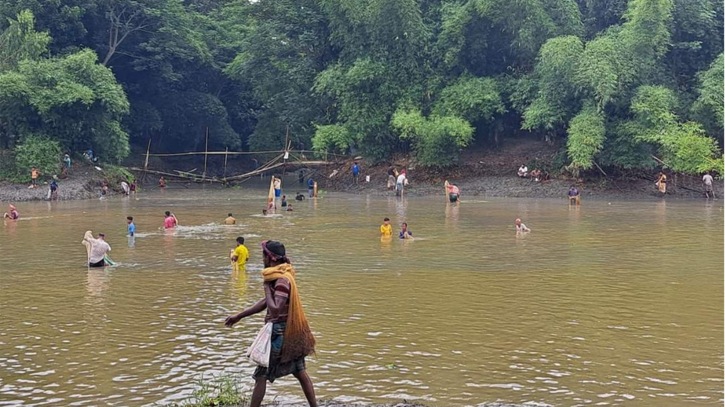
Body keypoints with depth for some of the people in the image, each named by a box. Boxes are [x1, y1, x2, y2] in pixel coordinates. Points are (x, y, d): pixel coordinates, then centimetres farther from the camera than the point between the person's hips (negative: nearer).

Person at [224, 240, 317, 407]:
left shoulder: (282, 280, -19)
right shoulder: (282, 276, 10)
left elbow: (275, 309, -29)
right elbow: (266, 302, 18)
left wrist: (267, 288, -16)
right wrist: (239, 316, 20)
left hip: (281, 333, -9)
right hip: (291, 332, 9)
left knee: (261, 375, -1)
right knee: (300, 372, 13)